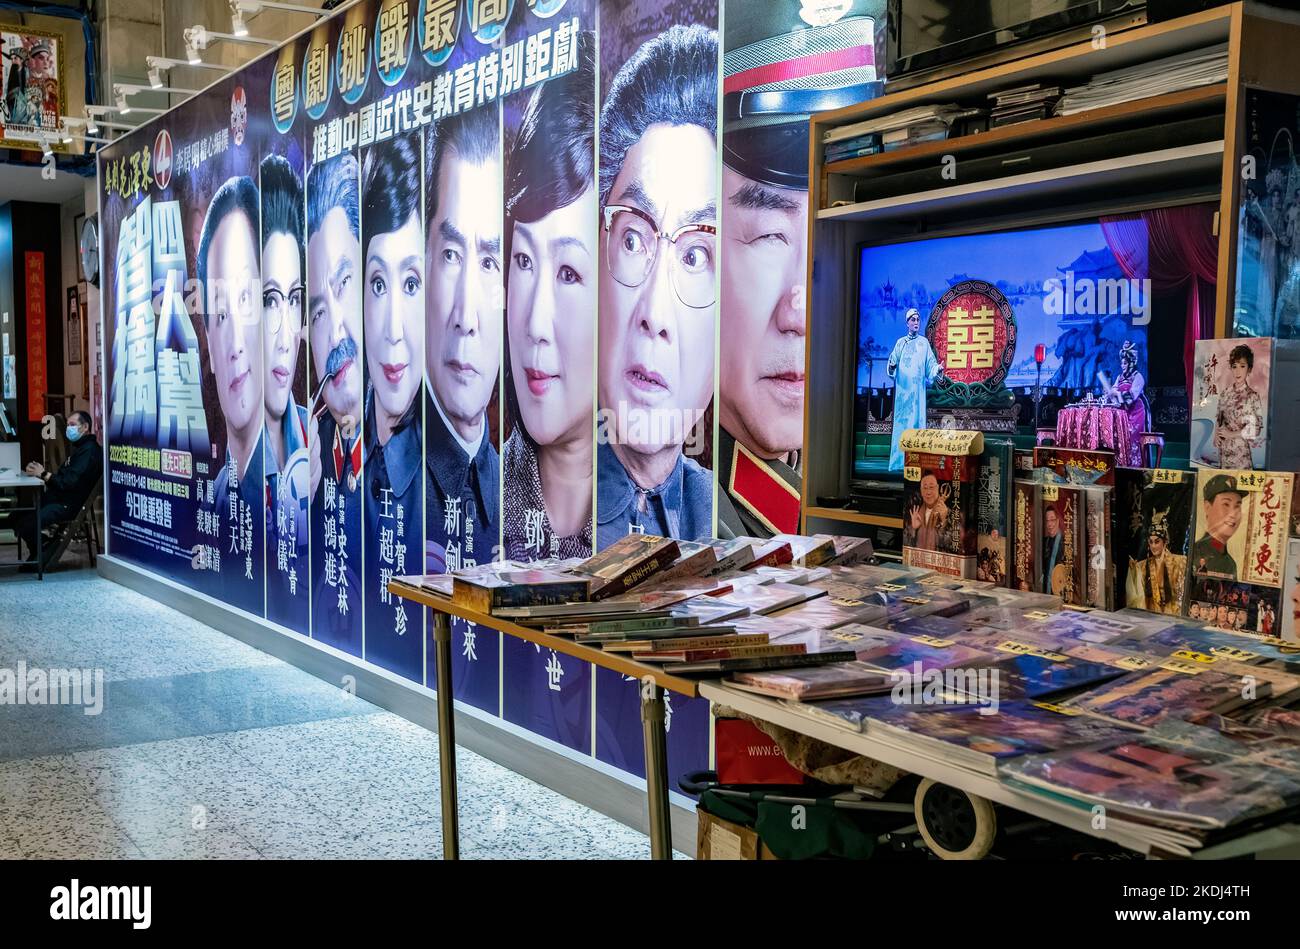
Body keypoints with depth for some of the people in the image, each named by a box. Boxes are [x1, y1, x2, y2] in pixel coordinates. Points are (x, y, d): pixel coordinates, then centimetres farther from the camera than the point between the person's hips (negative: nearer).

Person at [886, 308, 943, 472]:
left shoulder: (924, 343, 10)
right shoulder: (900, 343, 11)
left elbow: (930, 364, 3)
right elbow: (891, 366, 5)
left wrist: (937, 369, -18)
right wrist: (891, 366, -18)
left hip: (918, 390, 0)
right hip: (902, 389, 0)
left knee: (917, 420, -4)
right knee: (901, 422, -2)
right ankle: (899, 461, 0)